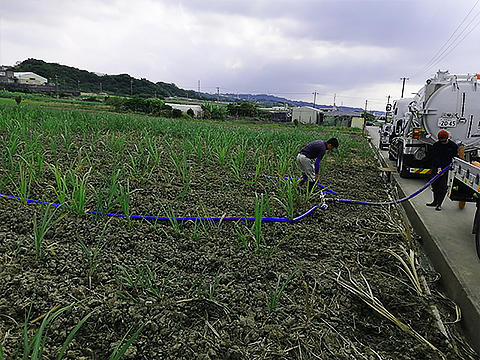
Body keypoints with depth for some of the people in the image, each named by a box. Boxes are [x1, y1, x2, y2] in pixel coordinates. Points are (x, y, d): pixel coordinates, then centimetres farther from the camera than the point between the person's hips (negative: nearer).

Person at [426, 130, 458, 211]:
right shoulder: (436, 145, -3)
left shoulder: (454, 146, -5)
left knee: (443, 187, -5)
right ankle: (435, 201, 22)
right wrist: (439, 168, -23)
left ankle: (439, 204, 2)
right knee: (434, 185, 7)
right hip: (436, 168, 2)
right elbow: (436, 158, -11)